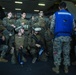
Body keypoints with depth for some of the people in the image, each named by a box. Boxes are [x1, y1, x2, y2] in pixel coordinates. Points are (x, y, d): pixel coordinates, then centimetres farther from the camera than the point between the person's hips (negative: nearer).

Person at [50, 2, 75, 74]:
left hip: (58, 36, -2)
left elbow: (52, 26, -2)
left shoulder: (56, 14, 2)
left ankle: (57, 68, 11)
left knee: (57, 52, 7)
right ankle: (66, 68, 18)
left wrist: (54, 33, 15)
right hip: (68, 36, 3)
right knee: (66, 52, 11)